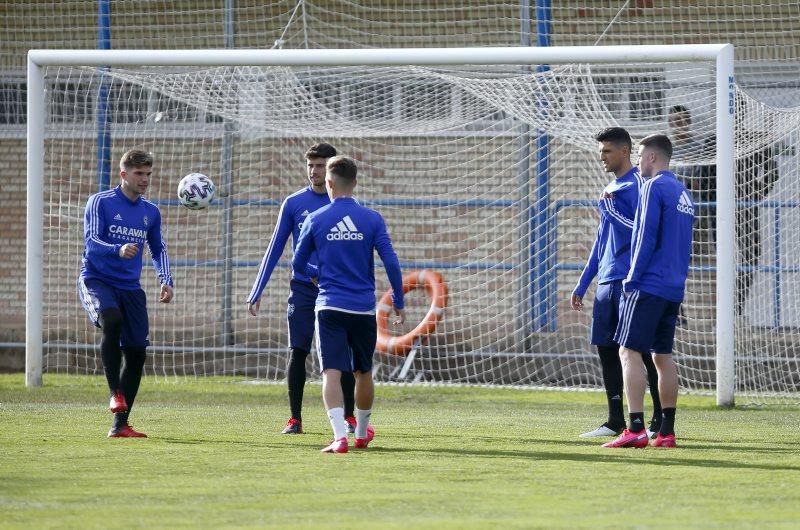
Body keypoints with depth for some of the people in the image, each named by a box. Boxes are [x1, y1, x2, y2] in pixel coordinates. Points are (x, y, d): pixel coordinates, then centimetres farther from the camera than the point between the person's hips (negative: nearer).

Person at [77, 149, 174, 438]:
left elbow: (158, 249, 23)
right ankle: (115, 392, -26)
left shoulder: (151, 212, 11)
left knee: (136, 354, -1)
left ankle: (120, 424, 8)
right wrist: (118, 250, -34)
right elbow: (91, 240, -15)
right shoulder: (100, 202, -5)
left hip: (130, 288, 6)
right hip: (97, 281, -6)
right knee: (112, 320, -36)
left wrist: (166, 280, 7)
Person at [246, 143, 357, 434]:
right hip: (302, 288, 0)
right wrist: (256, 292, 3)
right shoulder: (293, 203, 3)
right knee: (297, 353, -2)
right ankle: (294, 419, 5)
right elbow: (274, 249, 7)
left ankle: (349, 418, 8)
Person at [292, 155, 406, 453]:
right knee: (363, 372, 18)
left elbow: (298, 264, 11)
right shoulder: (372, 220, -1)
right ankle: (362, 433, 35)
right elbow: (391, 263, -5)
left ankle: (339, 435, -26)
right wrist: (398, 303, 5)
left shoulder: (316, 221, 1)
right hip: (364, 309, 1)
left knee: (332, 372, -8)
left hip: (330, 306, -1)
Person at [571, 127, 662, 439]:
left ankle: (660, 421, -3)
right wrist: (582, 285, 24)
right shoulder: (610, 190, 19)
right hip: (607, 283, 9)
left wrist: (612, 210, -18)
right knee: (606, 350, 8)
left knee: (642, 350, -7)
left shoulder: (637, 184, -7)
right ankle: (615, 421, 13)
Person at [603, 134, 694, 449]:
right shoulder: (683, 194, 17)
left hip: (649, 284, -9)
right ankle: (667, 432, 9)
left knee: (630, 352, -9)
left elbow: (646, 237, -15)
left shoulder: (655, 188, -9)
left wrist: (632, 280, -13)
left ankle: (636, 429, -17)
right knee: (662, 356, 11)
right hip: (673, 289, 9)